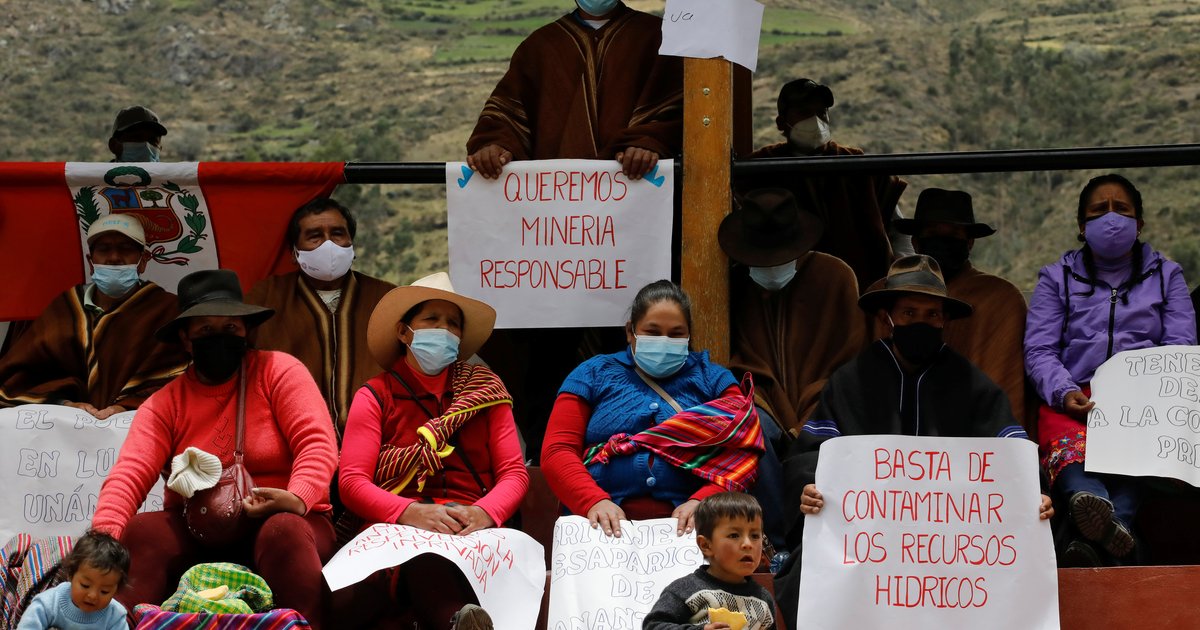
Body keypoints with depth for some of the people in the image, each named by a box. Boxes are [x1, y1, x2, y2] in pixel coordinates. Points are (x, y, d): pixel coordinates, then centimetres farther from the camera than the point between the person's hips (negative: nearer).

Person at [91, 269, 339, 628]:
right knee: (139, 532, -27)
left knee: (283, 532, -37)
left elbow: (318, 446, -11)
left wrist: (296, 499, -33)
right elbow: (129, 475, -10)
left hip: (280, 522, -2)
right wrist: (105, 536, -31)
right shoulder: (165, 404, 4)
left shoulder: (278, 372, 0)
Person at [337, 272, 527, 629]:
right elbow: (352, 482, 4)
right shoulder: (376, 397, 16)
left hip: (473, 529, 2)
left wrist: (484, 512, -12)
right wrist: (411, 512, -17)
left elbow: (514, 473, 13)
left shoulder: (485, 391, 23)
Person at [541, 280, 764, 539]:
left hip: (685, 524, 1)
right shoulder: (593, 375, 17)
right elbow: (556, 451, 6)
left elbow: (742, 454, 5)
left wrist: (701, 502, -14)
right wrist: (594, 501, -13)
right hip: (607, 526, -1)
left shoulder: (712, 379, 18)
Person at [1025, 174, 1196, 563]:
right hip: (1075, 398, -1)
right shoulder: (1057, 278, 22)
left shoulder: (1166, 276, 24)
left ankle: (1092, 539, -62)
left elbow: (1181, 347, 10)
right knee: (1066, 443, -39)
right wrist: (1065, 393, -13)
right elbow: (1039, 350, 9)